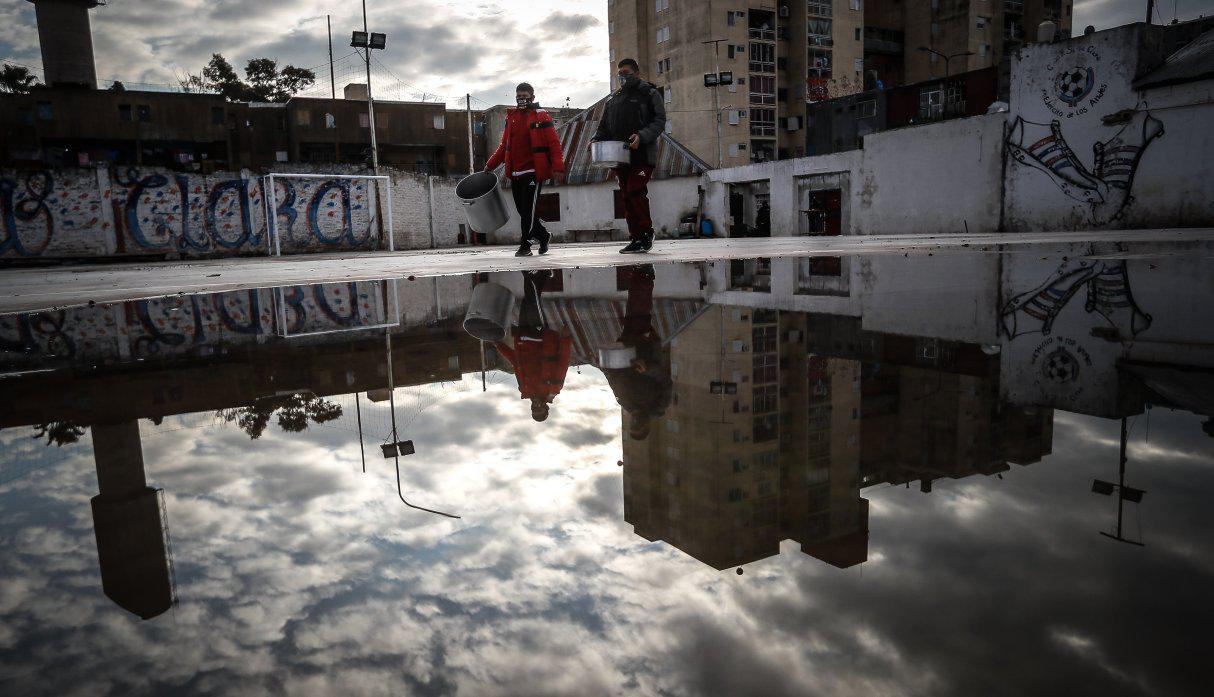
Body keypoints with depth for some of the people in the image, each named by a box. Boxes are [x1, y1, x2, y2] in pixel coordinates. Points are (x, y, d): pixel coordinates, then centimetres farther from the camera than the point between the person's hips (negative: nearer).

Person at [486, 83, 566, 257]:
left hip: (534, 171, -6)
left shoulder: (541, 116, -2)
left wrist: (558, 167, -19)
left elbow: (554, 143, -8)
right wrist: (491, 165, 15)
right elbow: (505, 146, 22)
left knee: (528, 209, -7)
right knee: (522, 210, 9)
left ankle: (525, 245, 1)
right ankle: (543, 235, 28)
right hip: (515, 173, 6)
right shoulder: (511, 117, 16)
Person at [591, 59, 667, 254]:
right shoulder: (613, 99, 22)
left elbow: (660, 121, -5)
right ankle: (636, 238, 9)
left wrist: (641, 136, -22)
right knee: (626, 196, 4)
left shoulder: (650, 93, 5)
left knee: (635, 191, -17)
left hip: (642, 155, -6)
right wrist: (596, 139, 1)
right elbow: (604, 126, 23)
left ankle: (646, 232, -4)